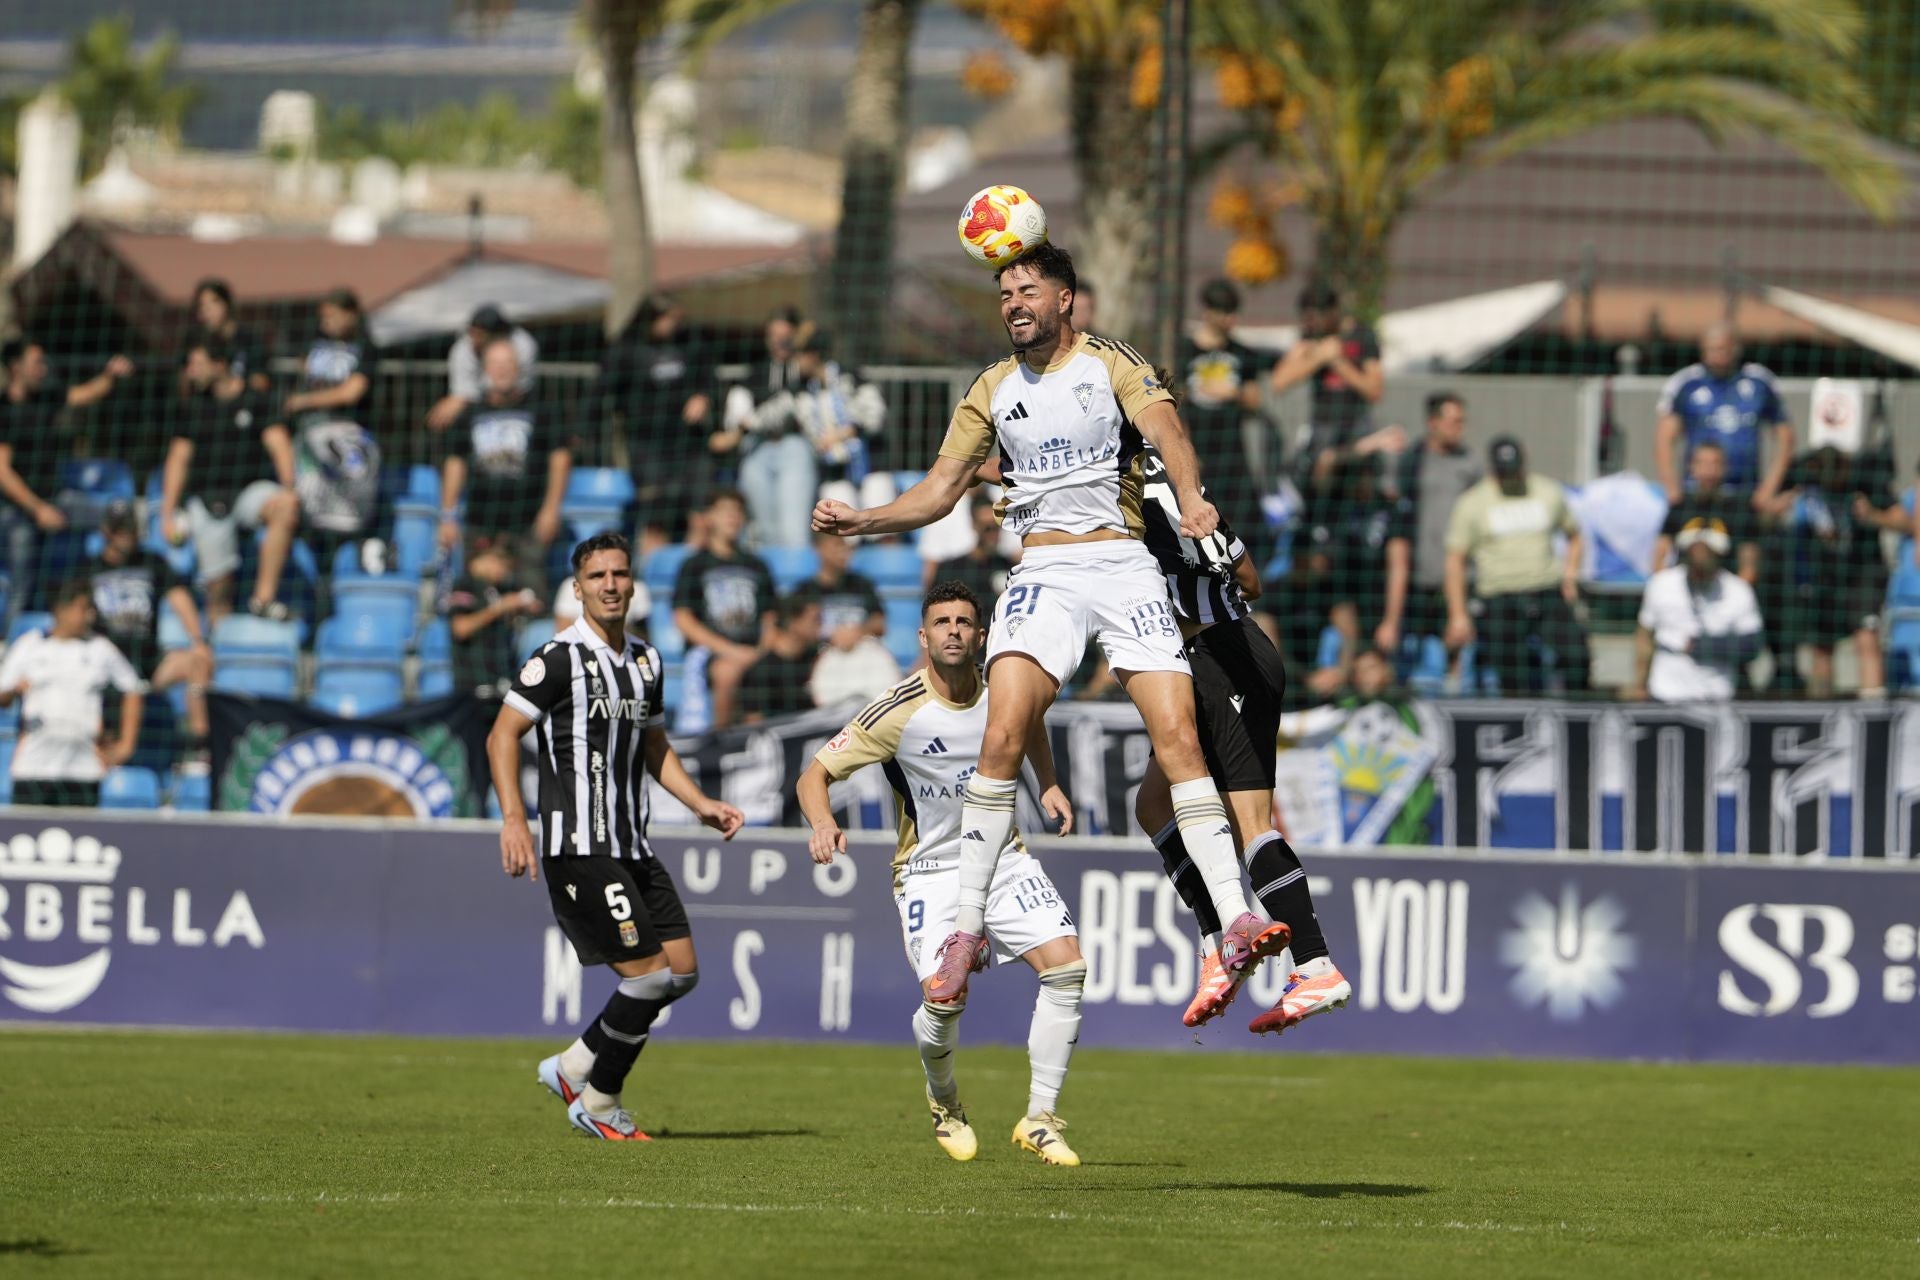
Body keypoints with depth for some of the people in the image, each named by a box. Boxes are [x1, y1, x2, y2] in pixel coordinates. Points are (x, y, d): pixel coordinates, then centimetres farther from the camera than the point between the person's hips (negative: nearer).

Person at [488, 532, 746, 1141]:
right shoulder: (560, 658, -9)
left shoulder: (646, 661, 14)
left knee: (682, 970, 6)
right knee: (649, 972, -11)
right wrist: (514, 818, -18)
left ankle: (573, 1067, 18)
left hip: (632, 848, 8)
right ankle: (598, 1103, 5)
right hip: (579, 849, -8)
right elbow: (502, 736, -8)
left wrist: (702, 804, 16)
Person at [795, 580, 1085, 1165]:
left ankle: (1040, 1119, -3)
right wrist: (822, 822, -34)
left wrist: (1049, 785, 8)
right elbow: (814, 774, -14)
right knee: (943, 996, -21)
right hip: (932, 868, -4)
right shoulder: (899, 712, -18)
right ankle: (944, 1104, 14)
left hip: (1004, 858, 4)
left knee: (1066, 965, -15)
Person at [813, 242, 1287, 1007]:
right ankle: (965, 931, -11)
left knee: (1177, 735, -13)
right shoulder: (993, 391, 13)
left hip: (1125, 564, -2)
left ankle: (1236, 921, -13)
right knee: (1002, 736, -17)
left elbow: (1164, 430, -17)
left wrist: (1189, 497, -38)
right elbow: (939, 492, 15)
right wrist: (860, 521, -2)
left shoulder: (1111, 364, 2)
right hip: (1044, 573, 2)